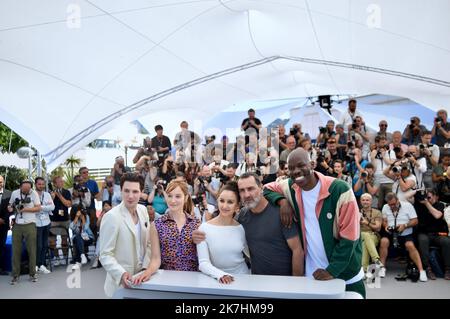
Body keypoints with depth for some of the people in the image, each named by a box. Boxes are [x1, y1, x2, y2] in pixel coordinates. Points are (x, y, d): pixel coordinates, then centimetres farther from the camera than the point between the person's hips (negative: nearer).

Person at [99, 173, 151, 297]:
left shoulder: (143, 210, 1)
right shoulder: (111, 217, -17)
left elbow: (148, 244, 7)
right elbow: (105, 255, -16)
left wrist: (146, 268, -5)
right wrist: (121, 274, -29)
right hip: (121, 283, -5)